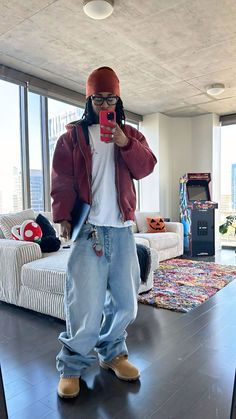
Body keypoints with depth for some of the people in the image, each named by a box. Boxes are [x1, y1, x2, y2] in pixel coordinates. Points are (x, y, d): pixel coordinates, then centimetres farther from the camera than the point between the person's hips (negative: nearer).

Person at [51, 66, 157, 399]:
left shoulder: (130, 134, 16)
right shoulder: (73, 135, 8)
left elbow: (146, 168, 2)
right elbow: (62, 181, 2)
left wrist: (125, 143, -13)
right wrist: (64, 216, -10)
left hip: (122, 230, 4)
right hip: (88, 230, -3)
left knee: (125, 300, 10)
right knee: (85, 302, -6)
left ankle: (112, 353, 33)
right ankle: (72, 365, 17)